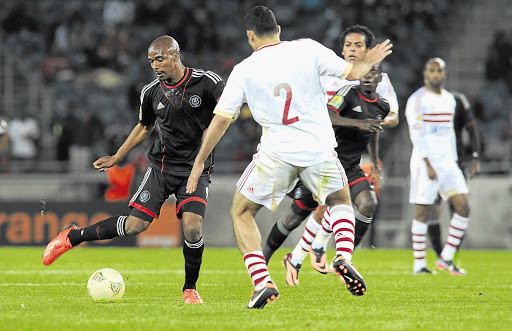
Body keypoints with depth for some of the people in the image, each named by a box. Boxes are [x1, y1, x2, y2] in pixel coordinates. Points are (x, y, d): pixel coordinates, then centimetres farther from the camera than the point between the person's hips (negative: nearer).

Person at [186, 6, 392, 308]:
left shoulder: (244, 71, 0)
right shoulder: (307, 49, 1)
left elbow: (221, 120, 0)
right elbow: (351, 72, 5)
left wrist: (199, 162, 9)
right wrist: (370, 62, 27)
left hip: (276, 154, -2)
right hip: (320, 149, 2)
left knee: (241, 214, 16)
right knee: (341, 201, 29)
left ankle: (262, 281, -5)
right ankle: (345, 256, -1)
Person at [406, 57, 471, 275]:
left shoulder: (449, 100, 15)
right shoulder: (418, 100, -8)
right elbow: (416, 135, -14)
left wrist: (454, 161, 18)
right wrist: (429, 165, -19)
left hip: (447, 162, 7)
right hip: (425, 162, -7)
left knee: (463, 207, -4)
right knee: (423, 213, -3)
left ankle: (446, 258, 4)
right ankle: (419, 264, 5)